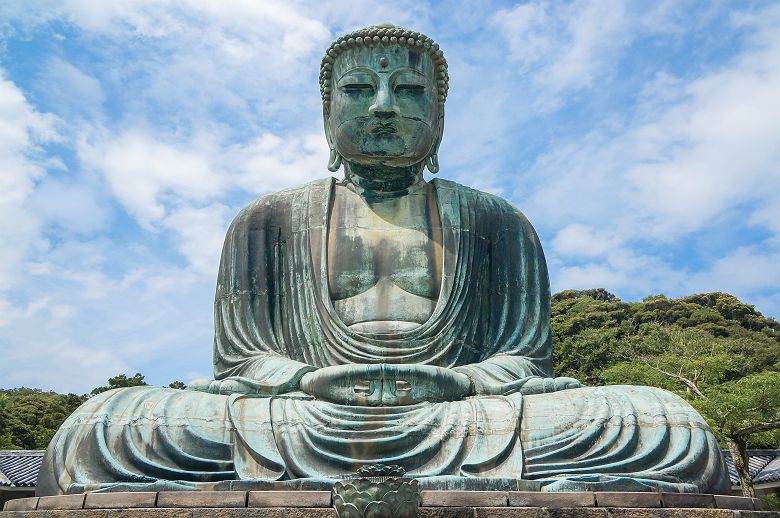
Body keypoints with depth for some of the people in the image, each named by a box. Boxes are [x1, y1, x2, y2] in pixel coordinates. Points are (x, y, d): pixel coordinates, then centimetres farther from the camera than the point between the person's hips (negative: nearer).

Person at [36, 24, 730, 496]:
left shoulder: (496, 223, 17)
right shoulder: (269, 222, 17)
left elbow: (526, 358, 9)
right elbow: (237, 360, 9)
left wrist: (457, 382, -14)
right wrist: (310, 381, -14)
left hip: (461, 425, 1)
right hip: (300, 427, 0)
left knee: (676, 432, -24)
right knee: (96, 432, -23)